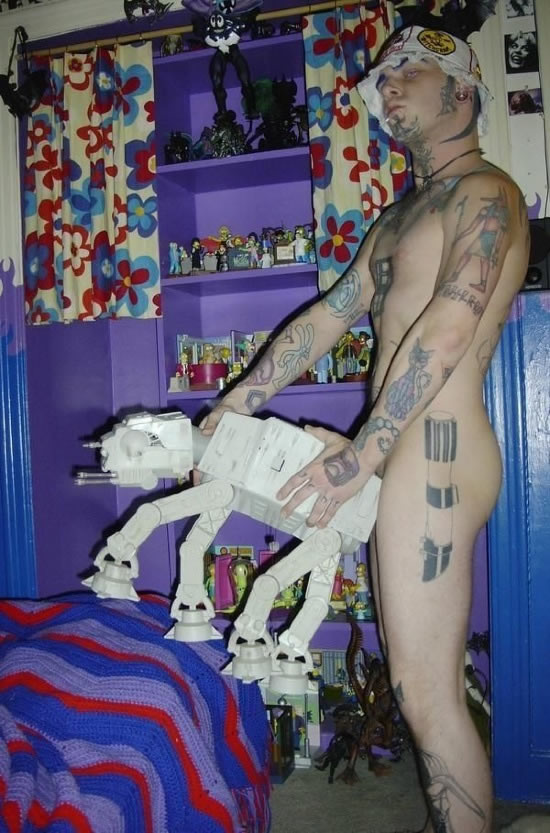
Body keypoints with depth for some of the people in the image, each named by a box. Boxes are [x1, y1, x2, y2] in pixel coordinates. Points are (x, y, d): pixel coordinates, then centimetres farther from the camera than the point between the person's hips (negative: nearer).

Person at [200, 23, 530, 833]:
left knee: (425, 693, -5)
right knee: (434, 683, 14)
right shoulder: (401, 219, 23)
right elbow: (327, 318, 20)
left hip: (435, 452, -9)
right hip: (409, 453, 9)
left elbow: (449, 326, -20)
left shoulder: (483, 192, -6)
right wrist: (234, 408, 16)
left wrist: (359, 459, -20)